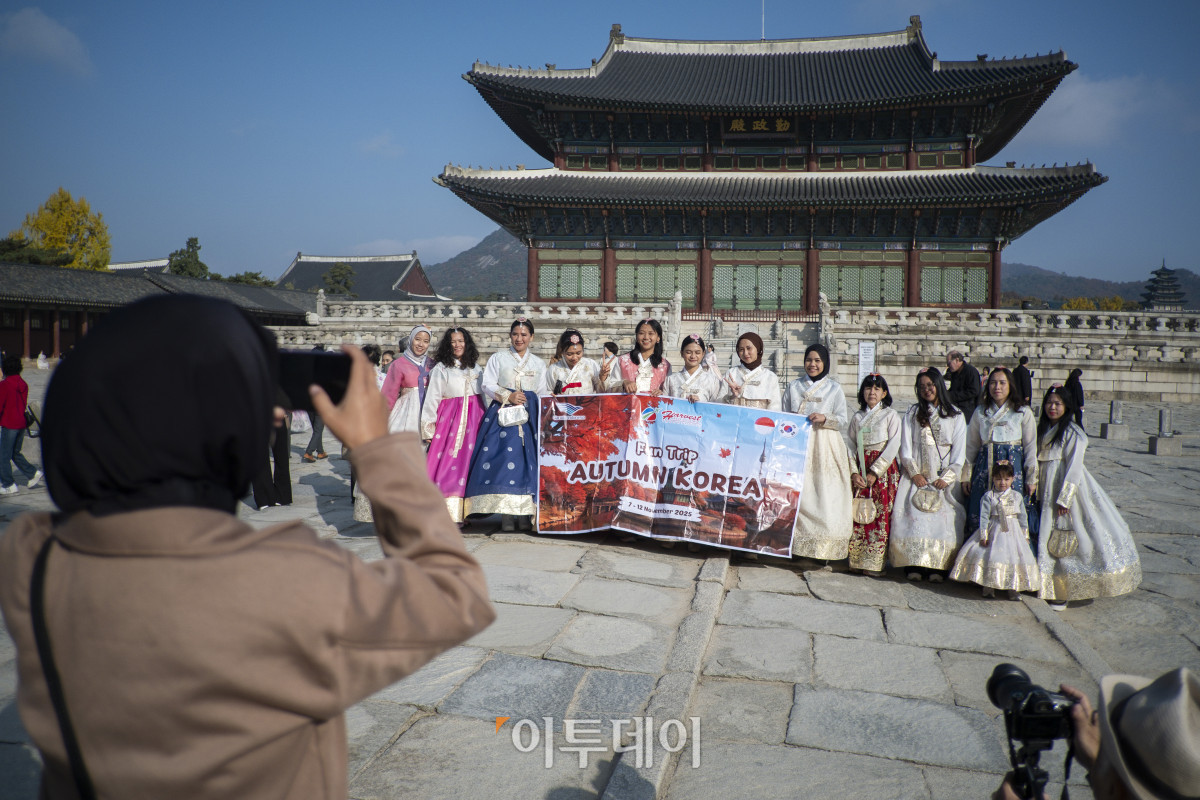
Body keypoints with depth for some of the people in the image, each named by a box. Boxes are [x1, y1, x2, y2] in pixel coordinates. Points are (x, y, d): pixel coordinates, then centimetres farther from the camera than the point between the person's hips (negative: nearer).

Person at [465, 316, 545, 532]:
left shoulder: (539, 364, 17)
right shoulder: (498, 358, 10)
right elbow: (487, 385, 3)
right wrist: (508, 396, -9)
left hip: (530, 417, 2)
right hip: (503, 415, -2)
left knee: (528, 462, -6)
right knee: (504, 459, -13)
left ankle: (526, 514, -3)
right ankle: (506, 514, -11)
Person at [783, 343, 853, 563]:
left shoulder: (835, 389, 7)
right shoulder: (794, 387, 14)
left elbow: (843, 421, 3)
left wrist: (825, 418, -14)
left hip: (824, 448, -2)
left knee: (825, 495, -7)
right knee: (798, 496, -5)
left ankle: (824, 553, -4)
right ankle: (797, 546, 0)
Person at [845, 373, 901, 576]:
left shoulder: (890, 415, 1)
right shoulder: (857, 417, 12)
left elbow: (893, 446, -6)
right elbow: (849, 445, 8)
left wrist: (874, 472, -11)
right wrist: (854, 472, -5)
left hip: (883, 471, -3)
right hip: (860, 471, 3)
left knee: (881, 515, -6)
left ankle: (875, 563, -2)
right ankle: (857, 560, 7)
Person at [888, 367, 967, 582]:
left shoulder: (956, 415, 8)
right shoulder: (912, 413, 11)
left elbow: (959, 451, 4)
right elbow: (905, 447, 5)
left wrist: (946, 477, -6)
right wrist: (914, 473, -6)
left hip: (944, 478, 0)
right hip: (917, 476, 0)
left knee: (944, 519, -10)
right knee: (914, 517, -12)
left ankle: (937, 567, -8)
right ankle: (914, 565, -10)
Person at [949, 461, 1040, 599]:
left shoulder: (1016, 496, 7)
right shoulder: (988, 497, -3)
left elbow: (1023, 517, 12)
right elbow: (983, 516, -6)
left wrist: (1025, 535, 10)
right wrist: (984, 535, -12)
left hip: (1013, 532, 2)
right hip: (995, 531, -2)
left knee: (1015, 558, -2)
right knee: (991, 557, -6)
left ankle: (1014, 589, 8)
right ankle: (988, 588, 6)